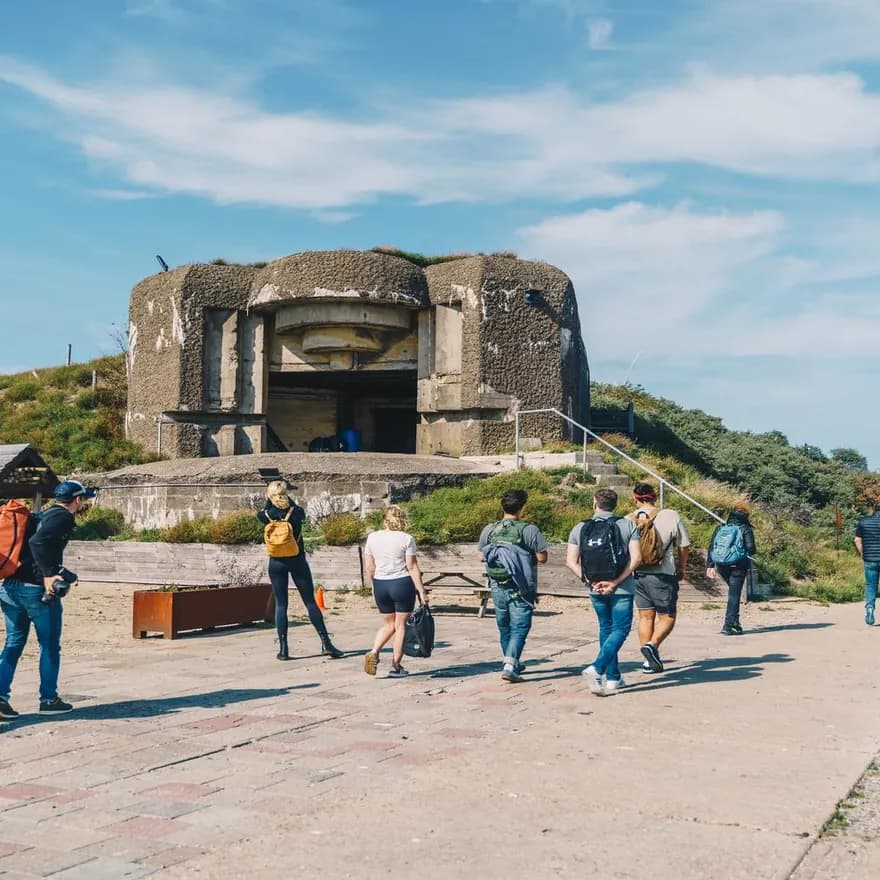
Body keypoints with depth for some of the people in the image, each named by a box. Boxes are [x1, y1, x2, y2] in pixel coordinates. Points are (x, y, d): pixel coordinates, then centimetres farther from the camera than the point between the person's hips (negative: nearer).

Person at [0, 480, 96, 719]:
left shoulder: (43, 515, 20)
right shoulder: (63, 517, -8)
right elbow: (38, 542, -24)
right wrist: (48, 575, -25)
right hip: (36, 589, -8)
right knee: (50, 646, 6)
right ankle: (49, 699, 13)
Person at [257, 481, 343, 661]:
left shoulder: (266, 516, -9)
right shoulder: (297, 513, -9)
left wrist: (270, 499, 9)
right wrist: (287, 499, 9)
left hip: (277, 563, 0)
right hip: (297, 560, 0)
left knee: (280, 604, 6)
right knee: (310, 602, 5)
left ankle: (283, 648, 4)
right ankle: (326, 643, 3)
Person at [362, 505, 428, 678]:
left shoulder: (372, 537, 3)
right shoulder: (406, 539, -8)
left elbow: (369, 567, 5)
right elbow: (412, 567, -10)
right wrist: (422, 592, -6)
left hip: (380, 585, 4)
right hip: (402, 584, -4)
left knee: (388, 624, 20)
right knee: (401, 625, 7)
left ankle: (373, 652, -2)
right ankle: (396, 667, 10)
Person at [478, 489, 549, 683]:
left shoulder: (489, 530, 1)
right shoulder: (529, 530, -13)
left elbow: (481, 556, 10)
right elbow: (542, 557, -12)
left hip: (497, 587, 5)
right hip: (520, 589, -5)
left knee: (504, 627, 18)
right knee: (519, 628, 0)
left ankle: (512, 663, 31)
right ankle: (509, 666, -13)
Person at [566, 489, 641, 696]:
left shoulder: (580, 528, 2)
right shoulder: (628, 525, -3)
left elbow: (571, 561, -5)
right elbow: (636, 558, -13)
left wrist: (589, 581, -8)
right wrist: (615, 582, -15)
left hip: (595, 588, 3)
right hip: (622, 588, -3)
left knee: (606, 629, 17)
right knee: (620, 629, 2)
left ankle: (613, 678, 20)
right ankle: (597, 668, -17)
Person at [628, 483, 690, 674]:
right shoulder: (671, 516, -6)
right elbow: (683, 546, -2)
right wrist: (681, 568, 14)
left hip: (638, 575, 3)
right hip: (663, 575, -3)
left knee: (645, 617, 13)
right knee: (667, 617, 8)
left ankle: (649, 661, 15)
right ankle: (652, 645, -17)